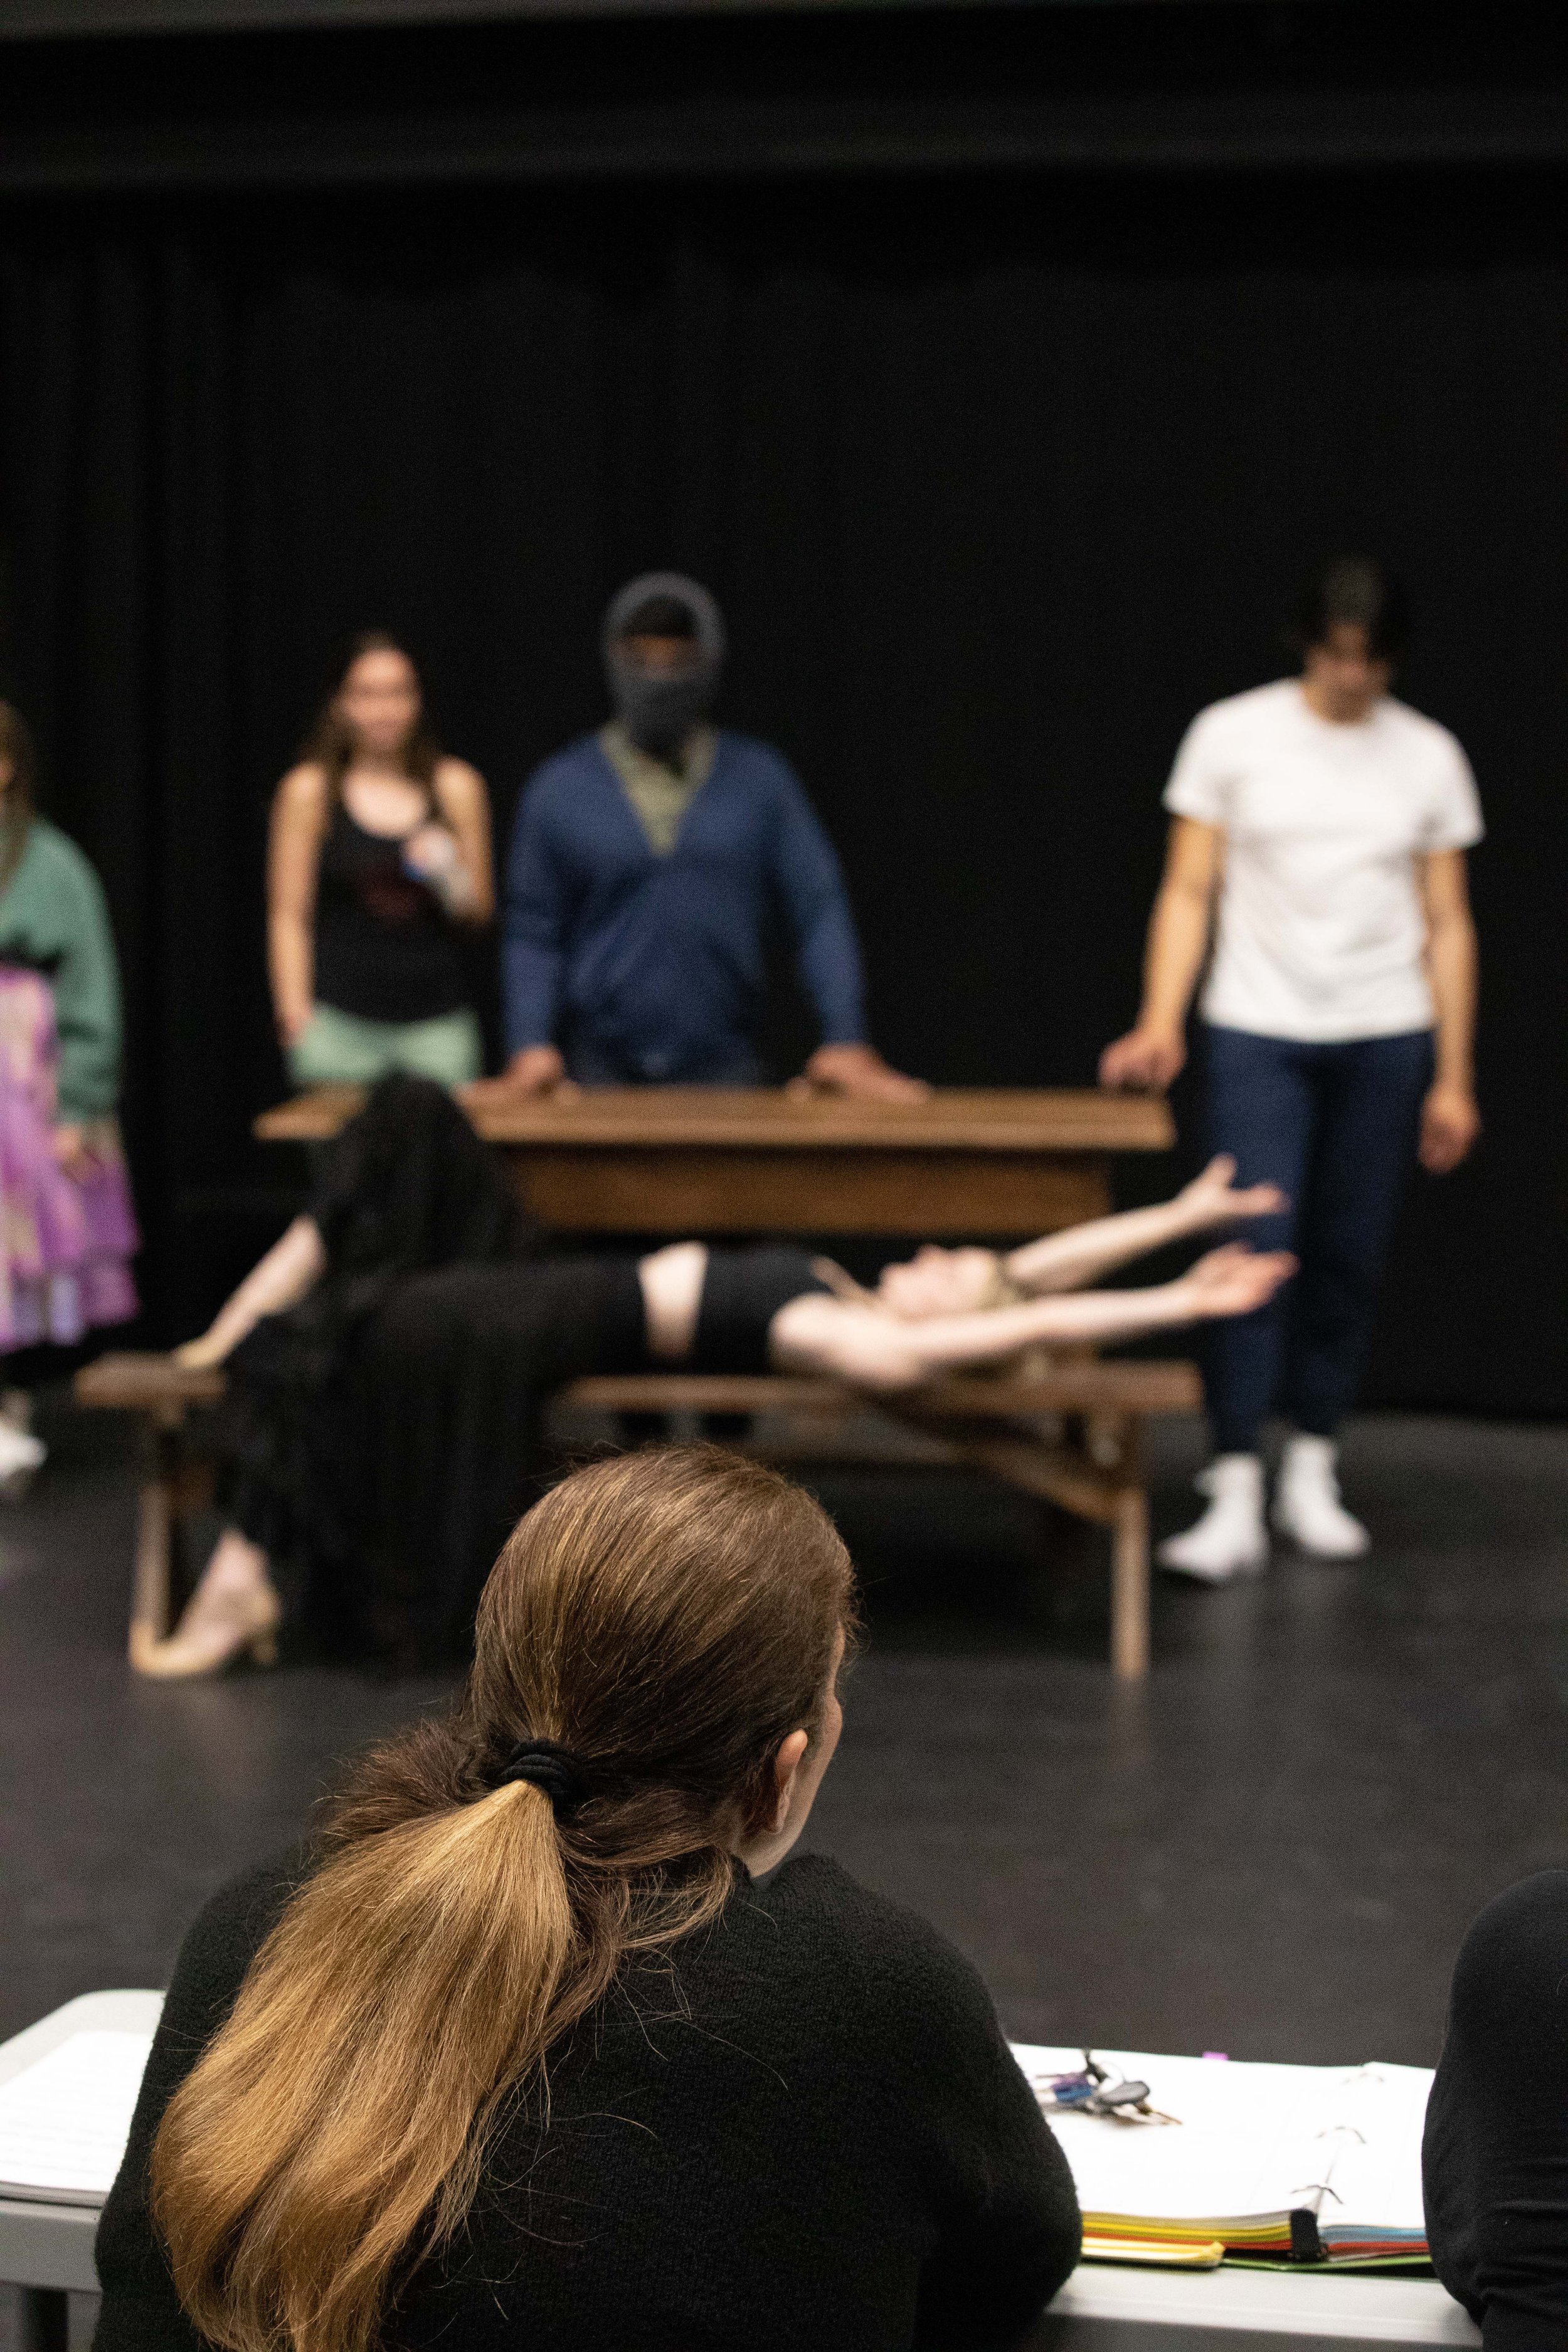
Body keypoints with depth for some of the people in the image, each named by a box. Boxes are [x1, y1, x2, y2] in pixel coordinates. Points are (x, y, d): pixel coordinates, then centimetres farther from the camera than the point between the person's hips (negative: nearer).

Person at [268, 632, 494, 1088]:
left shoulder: (457, 787, 10)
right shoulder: (310, 791, 6)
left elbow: (480, 915, 14)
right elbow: (289, 917, 5)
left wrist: (449, 879, -6)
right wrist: (294, 1013, -6)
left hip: (438, 1020, 2)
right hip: (340, 1022, -1)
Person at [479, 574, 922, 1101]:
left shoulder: (762, 780, 4)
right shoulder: (560, 790, 5)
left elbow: (819, 910, 2)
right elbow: (534, 932, 6)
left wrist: (847, 1040, -5)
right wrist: (531, 1046, -7)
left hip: (724, 1066, 0)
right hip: (600, 1072, 0)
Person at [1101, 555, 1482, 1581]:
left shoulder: (1429, 756, 6)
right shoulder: (1233, 736, 1)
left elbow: (1447, 924, 8)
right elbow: (1190, 892, 0)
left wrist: (1453, 1078, 5)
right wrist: (1160, 1020, -14)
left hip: (1384, 1039, 2)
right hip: (1259, 1033, -2)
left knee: (1351, 1261, 6)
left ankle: (1313, 1474, 20)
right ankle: (1236, 1498, -11)